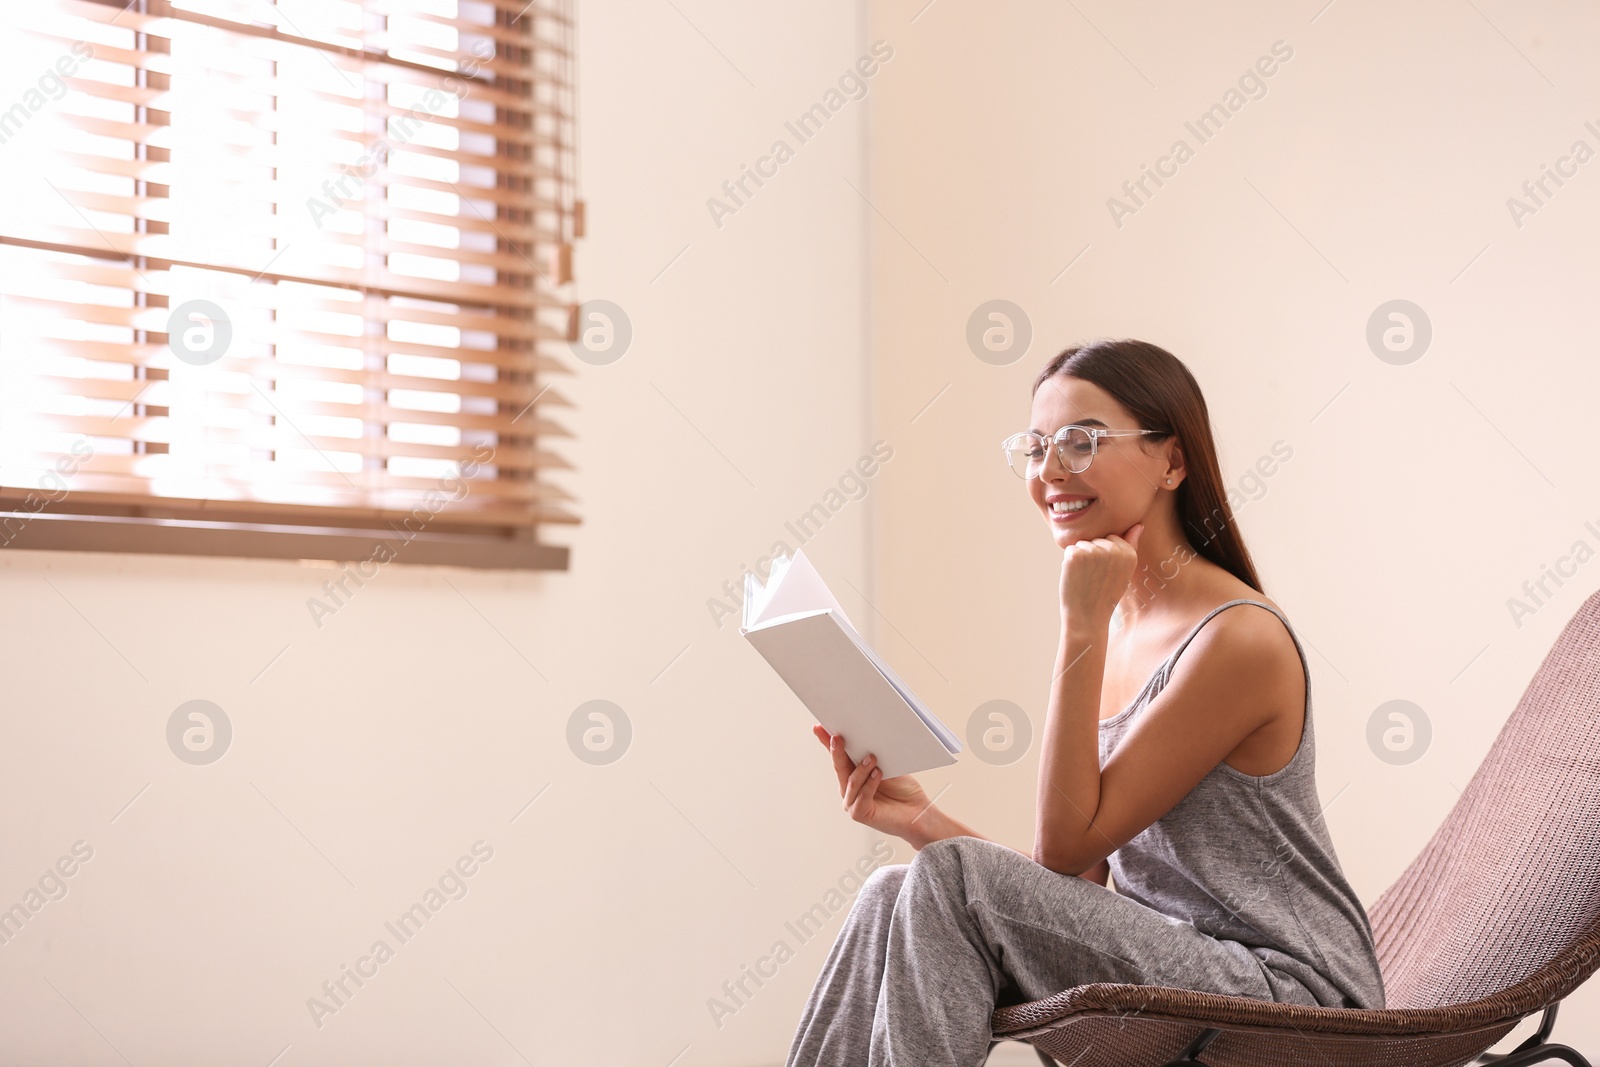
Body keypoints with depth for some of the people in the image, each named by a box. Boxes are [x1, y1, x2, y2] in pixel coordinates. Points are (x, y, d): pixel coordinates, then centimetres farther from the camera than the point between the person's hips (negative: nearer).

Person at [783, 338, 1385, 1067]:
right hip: (1171, 971, 8)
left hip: (1292, 996, -8)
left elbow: (1065, 845, -16)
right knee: (895, 894, -9)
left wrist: (1082, 626, -17)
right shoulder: (1114, 632, 10)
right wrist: (923, 821, -8)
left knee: (950, 879, -21)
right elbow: (1080, 878, 7)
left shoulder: (1239, 638, -15)